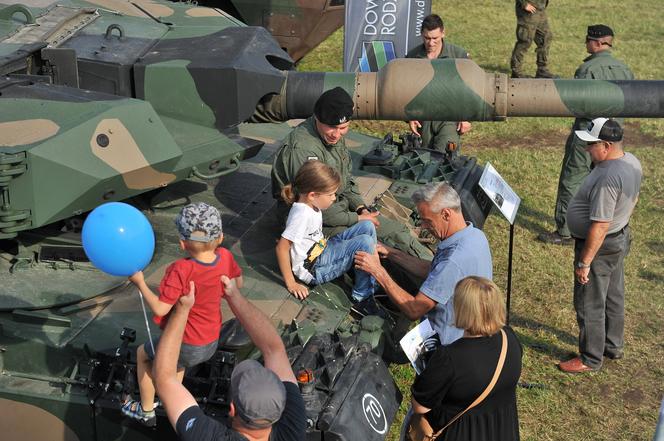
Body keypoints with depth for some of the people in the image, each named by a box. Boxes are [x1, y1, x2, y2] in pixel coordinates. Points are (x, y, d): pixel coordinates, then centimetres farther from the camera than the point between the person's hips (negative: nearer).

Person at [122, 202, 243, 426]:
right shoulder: (225, 257, -14)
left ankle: (146, 411, 38)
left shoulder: (181, 271, -31)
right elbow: (238, 283, 5)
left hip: (186, 347, -6)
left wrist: (140, 283, -16)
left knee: (142, 353, 25)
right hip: (212, 343, 6)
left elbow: (160, 309, -27)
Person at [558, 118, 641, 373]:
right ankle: (613, 346, 42)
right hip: (620, 237, 10)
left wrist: (584, 262, -24)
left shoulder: (608, 178, -33)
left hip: (600, 246, -10)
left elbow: (599, 227, -31)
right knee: (613, 297, 24)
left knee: (589, 305, 6)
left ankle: (591, 359, 22)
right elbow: (632, 199, 14)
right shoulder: (631, 161, -2)